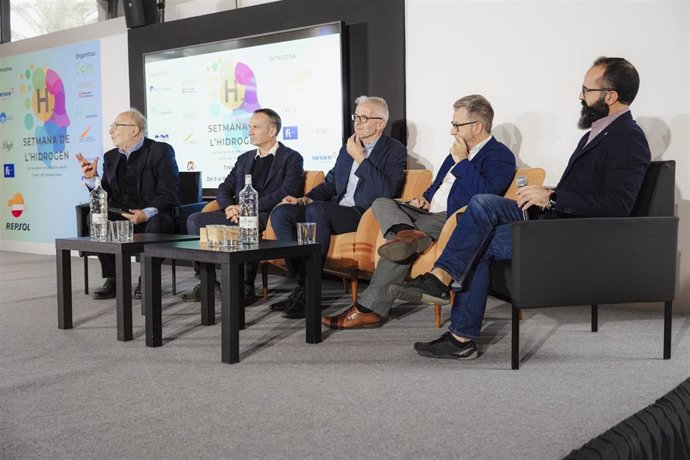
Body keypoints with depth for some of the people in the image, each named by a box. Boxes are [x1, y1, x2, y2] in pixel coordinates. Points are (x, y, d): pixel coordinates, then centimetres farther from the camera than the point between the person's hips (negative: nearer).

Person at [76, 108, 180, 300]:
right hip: (121, 215, 5)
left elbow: (168, 193, -12)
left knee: (156, 225, -37)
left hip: (154, 215, -5)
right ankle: (113, 280, -10)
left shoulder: (161, 151, -3)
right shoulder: (111, 157, 15)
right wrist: (91, 178, -4)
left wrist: (147, 213, -28)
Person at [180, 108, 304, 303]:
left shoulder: (292, 158, 4)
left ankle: (246, 287, -28)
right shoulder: (245, 158, 24)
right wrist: (229, 207, -5)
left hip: (267, 214, -7)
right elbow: (224, 188, 20)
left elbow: (287, 192, -11)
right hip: (239, 214, 7)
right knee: (194, 220, -11)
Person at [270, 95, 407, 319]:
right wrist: (306, 198, 4)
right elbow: (329, 184, 24)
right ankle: (301, 282, -14)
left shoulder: (395, 150, 1)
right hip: (335, 211, 7)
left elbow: (386, 192, -15)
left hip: (364, 215, -7)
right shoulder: (347, 148, 21)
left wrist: (359, 158, -12)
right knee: (281, 213, -13)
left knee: (316, 209, -34)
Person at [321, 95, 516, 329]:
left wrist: (461, 161, -13)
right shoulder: (459, 151, 23)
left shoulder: (501, 156, -4)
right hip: (429, 212, 9)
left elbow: (485, 194, -22)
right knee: (381, 202, -8)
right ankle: (407, 234, -40)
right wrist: (425, 198, 10)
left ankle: (371, 308, -25)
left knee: (402, 243, -28)